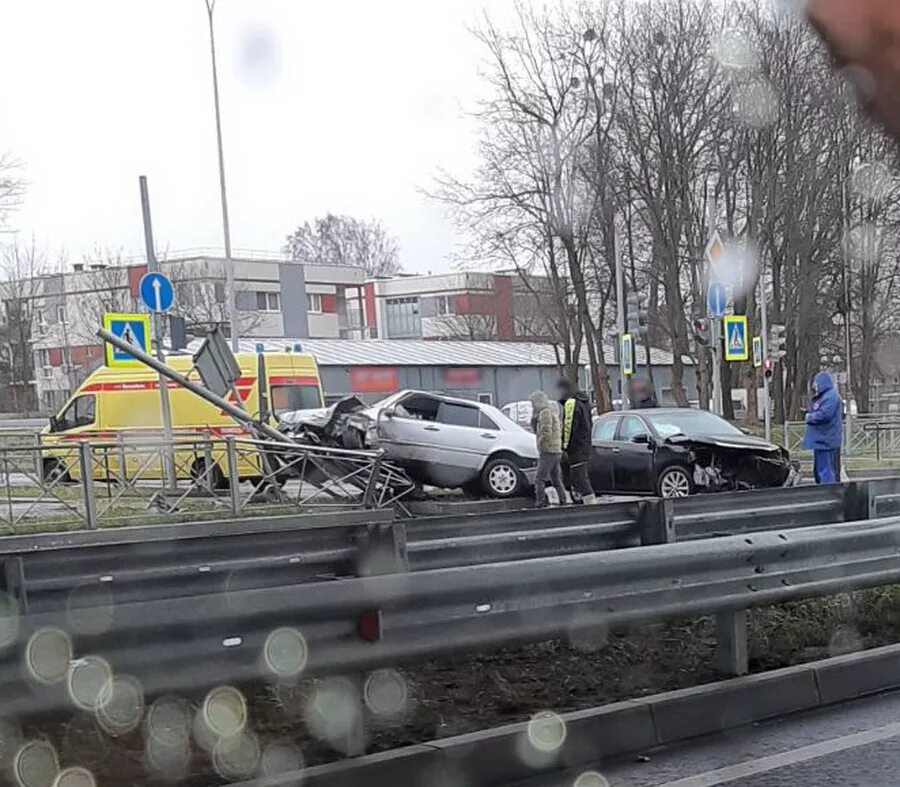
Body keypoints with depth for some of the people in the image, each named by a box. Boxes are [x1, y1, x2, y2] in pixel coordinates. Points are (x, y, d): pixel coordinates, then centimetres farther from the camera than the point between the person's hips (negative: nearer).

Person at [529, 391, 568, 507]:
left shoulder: (545, 412, -11)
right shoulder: (553, 412, 20)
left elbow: (546, 433, -22)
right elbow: (536, 430, 24)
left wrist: (540, 447, -11)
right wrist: (534, 415, 11)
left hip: (548, 451, -10)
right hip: (557, 451, 10)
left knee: (539, 478, -11)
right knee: (556, 480, 14)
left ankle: (540, 503, -16)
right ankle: (563, 502, 15)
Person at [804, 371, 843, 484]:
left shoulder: (831, 396, -14)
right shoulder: (821, 397, 19)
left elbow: (824, 415, -24)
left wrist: (810, 417, -8)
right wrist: (809, 413, 5)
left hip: (825, 441, -11)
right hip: (820, 440, 11)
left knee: (825, 471, -11)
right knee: (818, 470, 18)